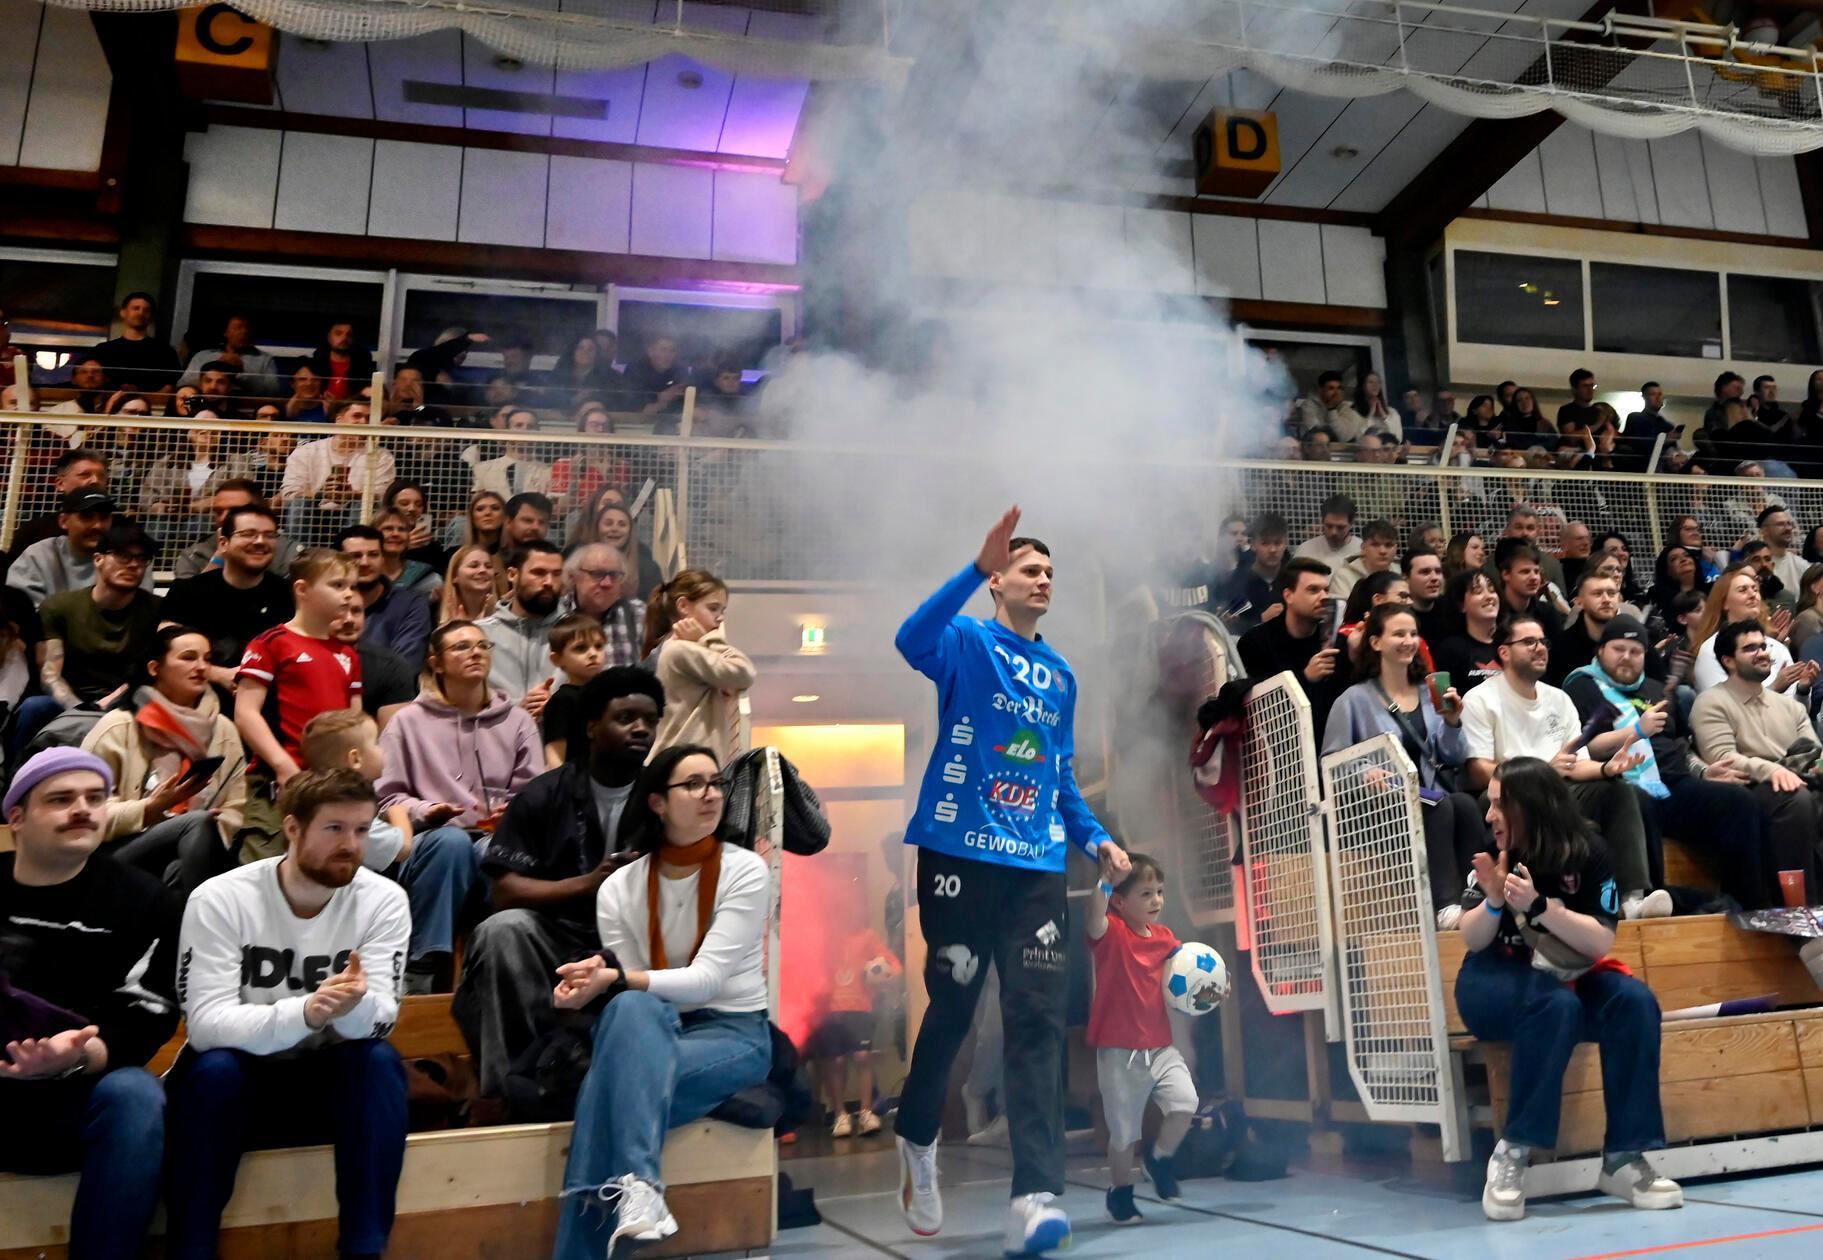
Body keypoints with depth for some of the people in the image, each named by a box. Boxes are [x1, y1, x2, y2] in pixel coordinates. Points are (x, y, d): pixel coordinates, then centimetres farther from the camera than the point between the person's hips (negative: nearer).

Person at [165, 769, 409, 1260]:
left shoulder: (383, 900, -11)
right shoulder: (220, 899, -15)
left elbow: (381, 1018, -18)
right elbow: (205, 1023, -24)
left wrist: (356, 1004, -43)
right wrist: (304, 1012, -42)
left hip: (330, 1081, 1)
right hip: (233, 1082, -1)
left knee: (380, 1060, -28)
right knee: (215, 1067, -32)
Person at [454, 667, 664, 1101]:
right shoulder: (544, 796, 4)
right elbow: (504, 889, -4)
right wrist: (587, 884, -17)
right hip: (560, 937, 1)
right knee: (504, 929, -29)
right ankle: (508, 1086, -22)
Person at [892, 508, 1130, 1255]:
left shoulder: (1061, 676, 17)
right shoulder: (967, 643, 0)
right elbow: (911, 641, -25)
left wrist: (1095, 840, 11)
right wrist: (978, 566, -34)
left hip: (1038, 866, 4)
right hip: (960, 855, -4)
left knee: (1038, 1021, -5)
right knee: (951, 1008, 7)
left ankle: (1034, 1199, -5)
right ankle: (918, 1142, 34)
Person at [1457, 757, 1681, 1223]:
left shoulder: (1587, 852, -10)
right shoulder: (1492, 853, -9)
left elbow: (1601, 943, -14)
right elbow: (1472, 942, -6)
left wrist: (1538, 905, -29)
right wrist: (1494, 901, -27)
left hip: (1568, 976, 2)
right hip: (1494, 983, -2)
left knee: (1635, 1002, -28)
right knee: (1557, 1006, -35)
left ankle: (1623, 1158, -20)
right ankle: (1512, 1152, -29)